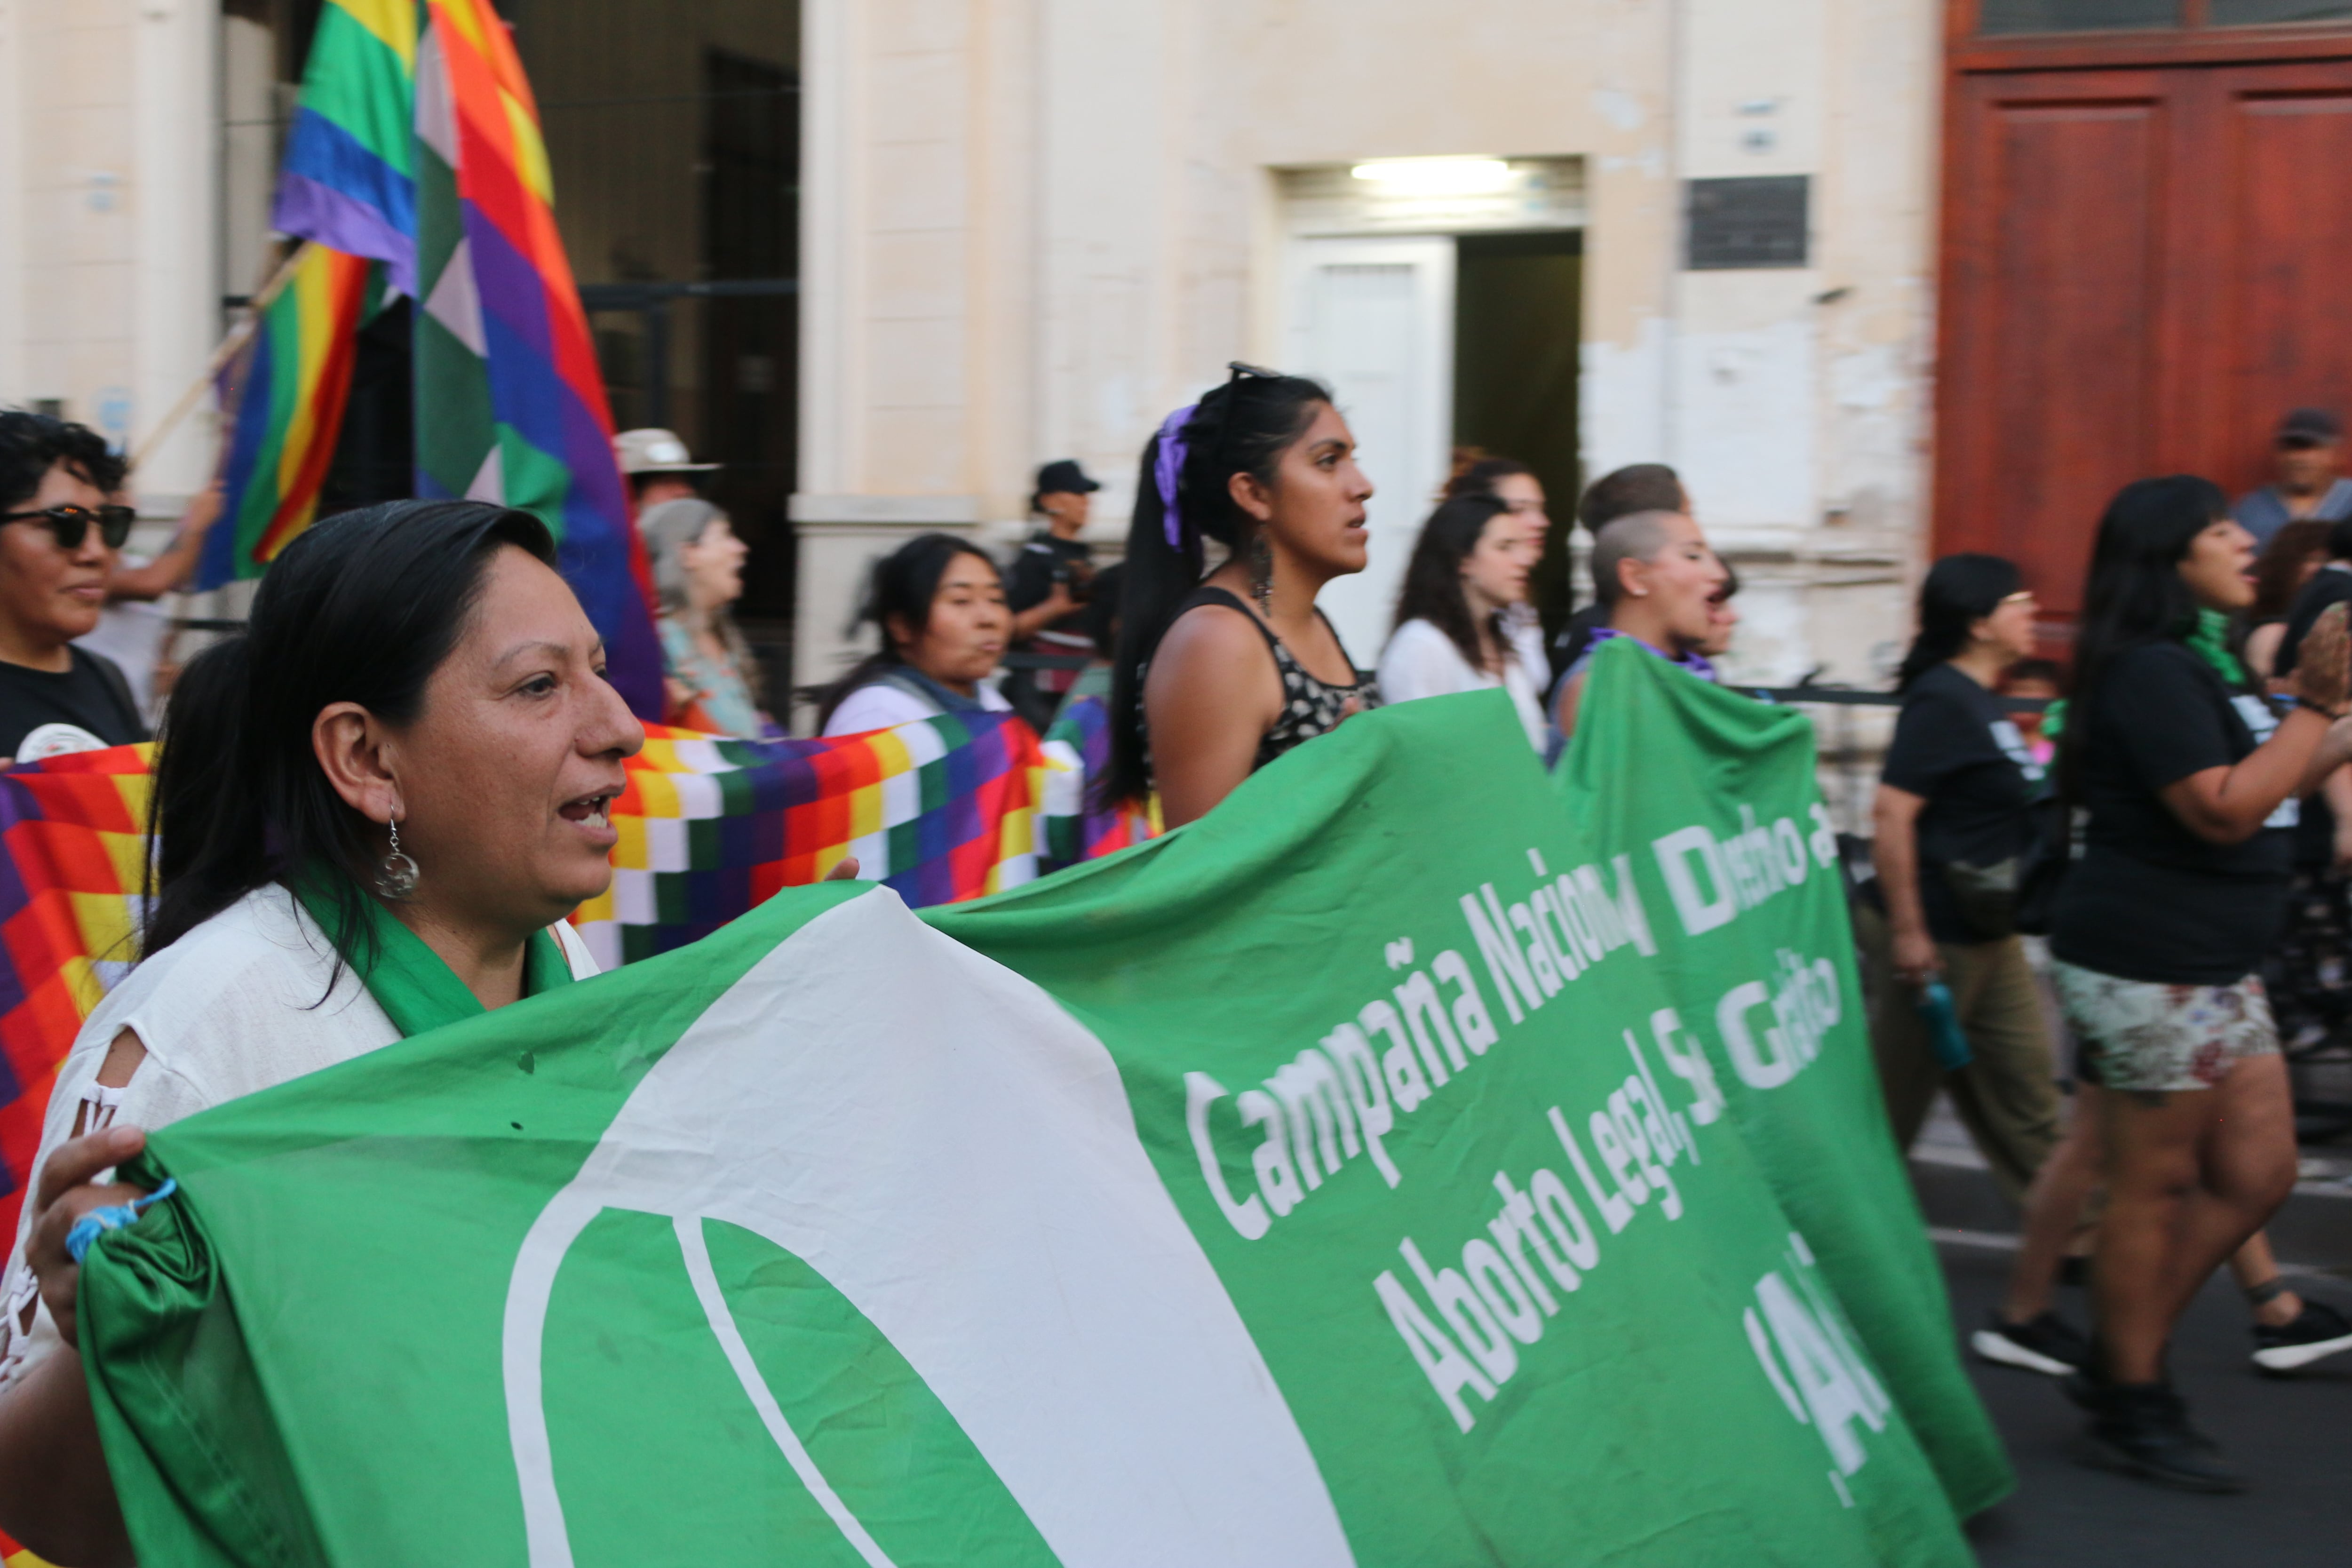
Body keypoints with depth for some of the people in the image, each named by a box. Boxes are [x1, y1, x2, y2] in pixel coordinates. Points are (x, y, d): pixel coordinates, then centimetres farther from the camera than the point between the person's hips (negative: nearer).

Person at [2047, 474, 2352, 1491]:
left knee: (2255, 1175, 11)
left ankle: (2122, 1360, 22)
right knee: (2155, 1187, 0)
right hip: (2146, 968, -10)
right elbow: (2224, 811, -23)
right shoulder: (2151, 670, -16)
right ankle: (2132, 1410, 13)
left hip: (2213, 971, 10)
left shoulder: (2202, 661, 16)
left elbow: (2263, 782, 26)